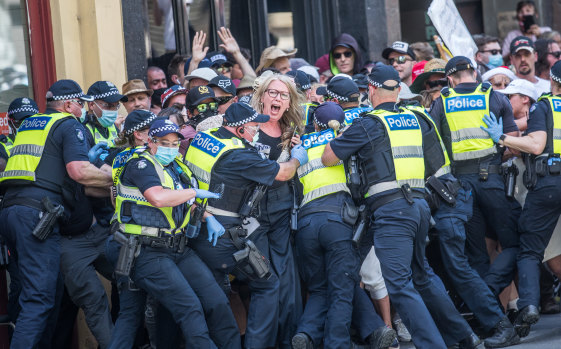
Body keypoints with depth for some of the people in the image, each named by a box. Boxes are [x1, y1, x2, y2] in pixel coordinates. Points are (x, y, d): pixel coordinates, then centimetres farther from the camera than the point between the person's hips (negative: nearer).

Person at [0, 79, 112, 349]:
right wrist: (116, 179, 0)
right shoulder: (69, 125, 3)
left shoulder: (28, 124, 27)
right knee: (39, 298, -12)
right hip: (37, 211, -8)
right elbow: (79, 171, -12)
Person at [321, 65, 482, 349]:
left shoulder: (368, 125, -4)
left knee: (399, 284, -8)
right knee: (421, 274, 23)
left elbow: (328, 158, -2)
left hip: (391, 210, -7)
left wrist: (339, 134, 18)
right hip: (420, 204, 7)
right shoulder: (414, 120, 14)